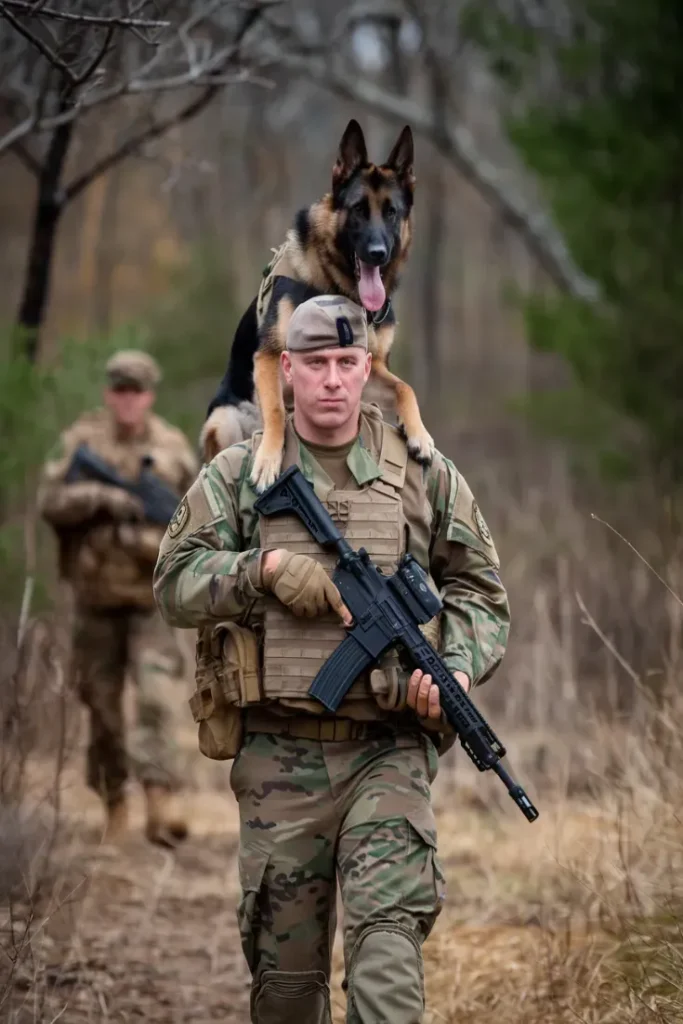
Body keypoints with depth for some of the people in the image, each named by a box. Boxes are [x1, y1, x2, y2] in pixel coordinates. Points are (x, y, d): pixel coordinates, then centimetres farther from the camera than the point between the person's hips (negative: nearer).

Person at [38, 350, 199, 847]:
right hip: (97, 594, 1)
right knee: (102, 704, 7)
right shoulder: (82, 440, 1)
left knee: (154, 694, -16)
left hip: (152, 592, -1)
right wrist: (100, 495, -21)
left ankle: (161, 799, -22)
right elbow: (51, 499, -7)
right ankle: (114, 802, 22)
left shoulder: (173, 446, 4)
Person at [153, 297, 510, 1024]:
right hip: (279, 754, 1)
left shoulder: (423, 472, 8)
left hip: (388, 750, -1)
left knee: (388, 932, -17)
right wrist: (263, 569, -15)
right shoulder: (238, 474, 7)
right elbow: (174, 584, 1)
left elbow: (480, 591, 11)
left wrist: (458, 669, -7)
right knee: (285, 962, 7)